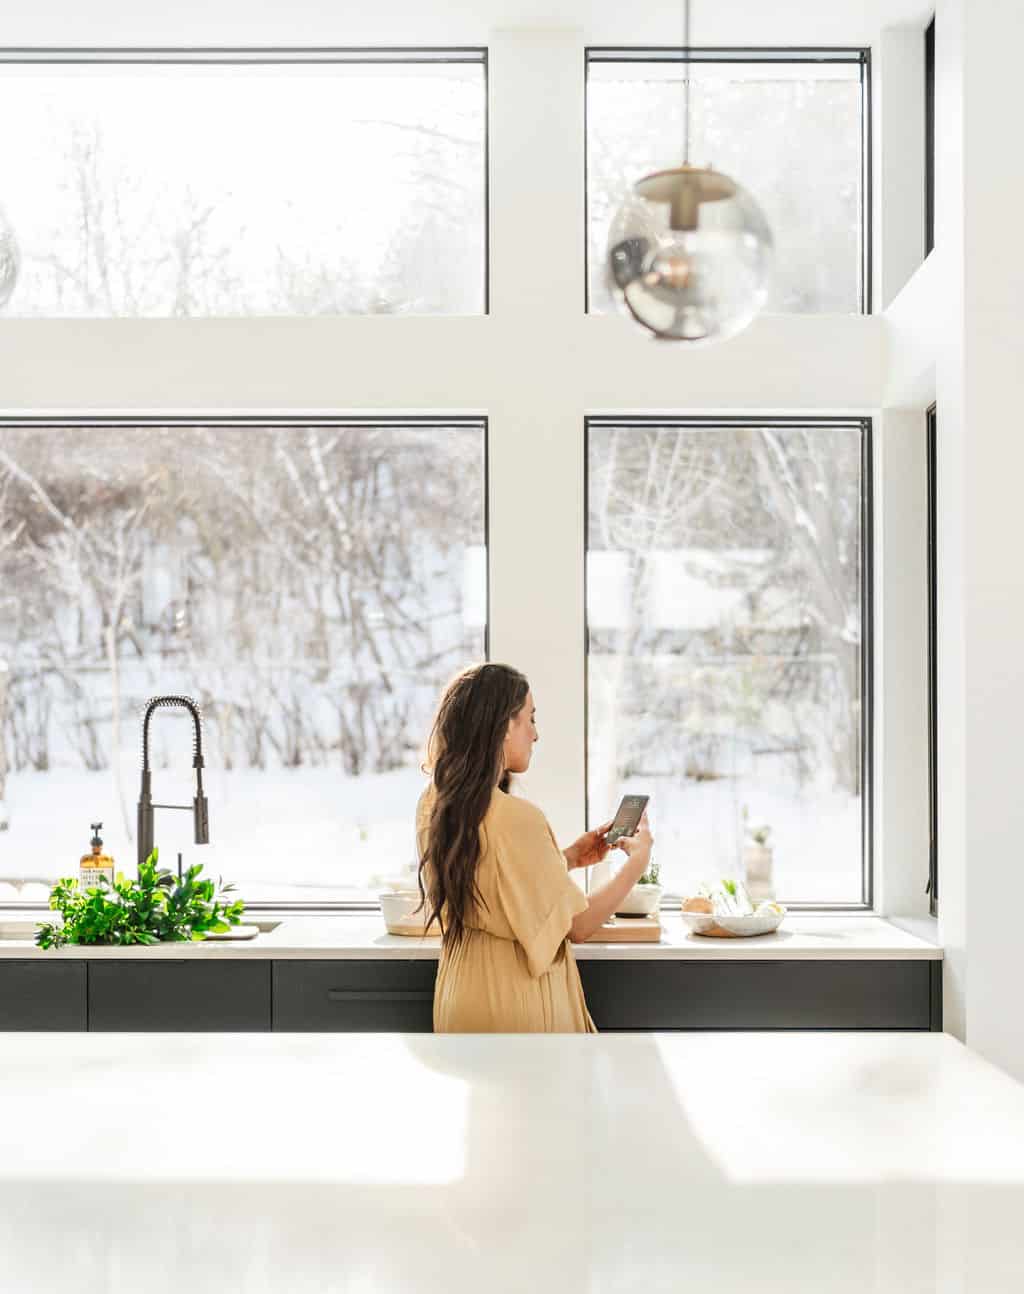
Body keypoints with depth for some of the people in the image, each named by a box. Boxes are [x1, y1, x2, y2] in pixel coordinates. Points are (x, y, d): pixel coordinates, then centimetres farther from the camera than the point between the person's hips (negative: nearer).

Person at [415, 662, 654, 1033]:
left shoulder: (432, 806, -1)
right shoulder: (517, 817, -25)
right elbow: (578, 926, -15)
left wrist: (569, 858, 15)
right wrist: (638, 860, -2)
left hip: (457, 1002, 7)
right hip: (519, 1010, -7)